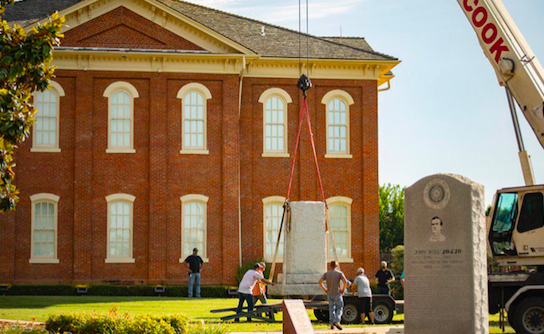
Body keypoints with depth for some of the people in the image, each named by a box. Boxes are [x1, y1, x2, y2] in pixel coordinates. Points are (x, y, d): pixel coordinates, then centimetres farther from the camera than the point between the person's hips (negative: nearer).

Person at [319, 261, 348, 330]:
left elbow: (320, 282, -7)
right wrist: (343, 289, -6)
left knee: (331, 308, 15)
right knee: (339, 308, 9)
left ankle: (332, 324, 9)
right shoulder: (339, 273, -3)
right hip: (337, 293, -2)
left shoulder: (326, 273, 3)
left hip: (329, 294, 2)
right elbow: (345, 281, -18)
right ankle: (337, 321, -14)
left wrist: (325, 289, 3)